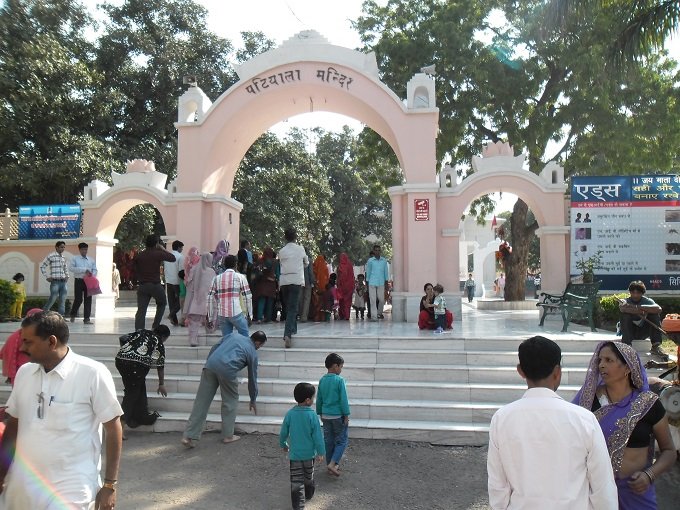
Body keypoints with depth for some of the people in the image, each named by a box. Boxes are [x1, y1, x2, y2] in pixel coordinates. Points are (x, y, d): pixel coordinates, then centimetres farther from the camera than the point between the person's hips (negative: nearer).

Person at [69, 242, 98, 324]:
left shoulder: (91, 260, 13)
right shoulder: (75, 259, 4)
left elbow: (95, 270, 12)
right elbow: (72, 268, -9)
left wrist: (92, 275, -10)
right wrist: (84, 270, -16)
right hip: (79, 281, -3)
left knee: (88, 300, 0)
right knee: (78, 299, -2)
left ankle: (86, 318, 3)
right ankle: (73, 315, 22)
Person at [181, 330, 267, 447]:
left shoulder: (234, 335, 27)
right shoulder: (252, 353, 18)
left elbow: (214, 348, 21)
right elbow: (252, 378, 24)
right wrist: (253, 401, 35)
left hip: (210, 364, 4)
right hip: (227, 370, -4)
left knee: (201, 402, 7)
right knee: (230, 401, 17)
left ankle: (189, 436, 9)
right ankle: (228, 435, 22)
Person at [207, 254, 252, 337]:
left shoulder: (216, 278, 9)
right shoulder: (240, 277, 1)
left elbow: (211, 299, 7)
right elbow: (248, 297, -3)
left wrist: (210, 318, 12)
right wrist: (249, 314, 5)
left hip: (222, 315, 3)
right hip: (236, 313, -3)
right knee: (244, 337, 12)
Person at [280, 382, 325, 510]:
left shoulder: (290, 414, -10)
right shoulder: (312, 415, -19)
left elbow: (283, 432, 0)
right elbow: (317, 436, -14)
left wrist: (283, 444, 19)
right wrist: (320, 452, -3)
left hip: (294, 454, 0)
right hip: (309, 453, 0)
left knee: (296, 481, 4)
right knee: (309, 477, 24)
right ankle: (308, 495, 43)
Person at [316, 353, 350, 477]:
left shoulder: (322, 380, 2)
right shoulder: (339, 380, -16)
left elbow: (319, 399, 9)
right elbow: (343, 399, -16)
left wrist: (320, 413, 20)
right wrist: (346, 415, -8)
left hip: (326, 415, 6)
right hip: (338, 415, -6)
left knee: (328, 441, 14)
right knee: (341, 441, 6)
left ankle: (330, 464, 22)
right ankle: (332, 464, -6)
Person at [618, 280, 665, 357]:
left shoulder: (647, 301, -3)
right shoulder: (626, 301, -6)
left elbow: (658, 309, -27)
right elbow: (622, 308, -34)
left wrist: (639, 307, -33)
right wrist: (642, 311, -29)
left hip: (642, 333, 2)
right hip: (629, 332, -2)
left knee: (655, 314, -17)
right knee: (625, 315, -28)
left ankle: (656, 346, -23)